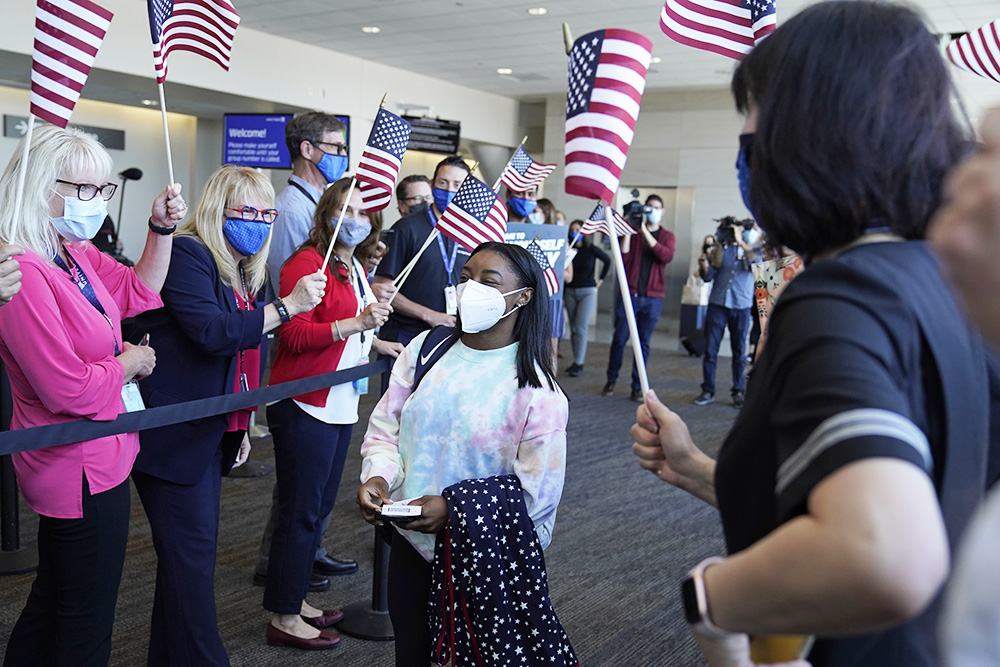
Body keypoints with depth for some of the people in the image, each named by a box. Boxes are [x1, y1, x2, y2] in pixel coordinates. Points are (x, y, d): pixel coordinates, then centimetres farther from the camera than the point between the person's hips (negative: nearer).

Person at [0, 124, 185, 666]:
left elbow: (137, 292, 18)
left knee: (52, 601, 26)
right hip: (81, 469, -10)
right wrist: (132, 362, -10)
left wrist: (161, 228, 5)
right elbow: (68, 389, -27)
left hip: (98, 455, 10)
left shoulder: (76, 254, 4)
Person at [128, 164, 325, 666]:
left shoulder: (241, 271, 16)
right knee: (192, 553, -6)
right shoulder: (187, 255, -12)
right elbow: (213, 333, -25)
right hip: (173, 435, -9)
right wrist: (287, 305, -23)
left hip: (209, 433, 9)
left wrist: (241, 427, 22)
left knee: (187, 553, 15)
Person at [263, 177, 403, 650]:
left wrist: (376, 342, 15)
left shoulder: (356, 268, 16)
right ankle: (283, 619, 10)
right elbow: (295, 335, -20)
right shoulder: (307, 264, -12)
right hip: (306, 407, -9)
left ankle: (295, 599, 29)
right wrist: (356, 323, -26)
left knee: (320, 506, 16)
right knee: (300, 511, -2)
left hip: (341, 404, 9)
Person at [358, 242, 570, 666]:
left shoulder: (536, 389, -15)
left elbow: (536, 492, -16)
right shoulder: (425, 349, -2)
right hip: (410, 541, 4)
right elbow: (384, 428, 5)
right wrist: (376, 476, -14)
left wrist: (454, 507, -23)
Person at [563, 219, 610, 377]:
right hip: (570, 291, 3)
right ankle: (576, 361, 15)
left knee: (580, 328, -9)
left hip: (587, 291, -3)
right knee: (573, 328, 7)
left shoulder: (591, 250, -3)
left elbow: (607, 260, 10)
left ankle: (579, 364, -8)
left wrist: (601, 279, 8)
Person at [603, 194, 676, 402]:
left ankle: (637, 386, 9)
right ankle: (611, 380, 16)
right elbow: (623, 258, -6)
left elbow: (667, 256, -12)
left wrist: (645, 232, -15)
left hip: (652, 298, 1)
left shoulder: (667, 236, 10)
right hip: (628, 294, 0)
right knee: (619, 339, 0)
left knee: (643, 343, 2)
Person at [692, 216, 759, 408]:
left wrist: (741, 241, -21)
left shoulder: (750, 247, 3)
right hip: (717, 304, 2)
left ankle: (738, 392, 14)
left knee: (739, 352, 6)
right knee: (710, 350, 1)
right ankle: (708, 391, 8)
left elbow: (757, 261, -19)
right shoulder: (719, 249, 8)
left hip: (741, 307, -1)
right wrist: (704, 267, -15)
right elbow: (708, 277, 5)